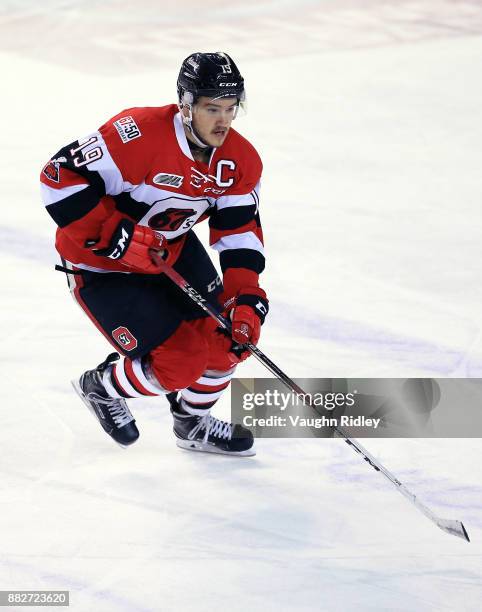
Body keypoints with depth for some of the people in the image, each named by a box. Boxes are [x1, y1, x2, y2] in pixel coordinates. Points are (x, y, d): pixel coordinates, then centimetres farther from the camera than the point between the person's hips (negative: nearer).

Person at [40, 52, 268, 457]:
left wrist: (247, 298, -17)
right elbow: (61, 178, -29)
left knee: (228, 337, 2)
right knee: (180, 365, -12)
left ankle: (193, 423, 29)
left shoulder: (241, 161, -10)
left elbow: (241, 233, -4)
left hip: (172, 250, 7)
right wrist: (115, 234, -32)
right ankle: (101, 388, 18)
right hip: (102, 263, -7)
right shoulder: (139, 134, -32)